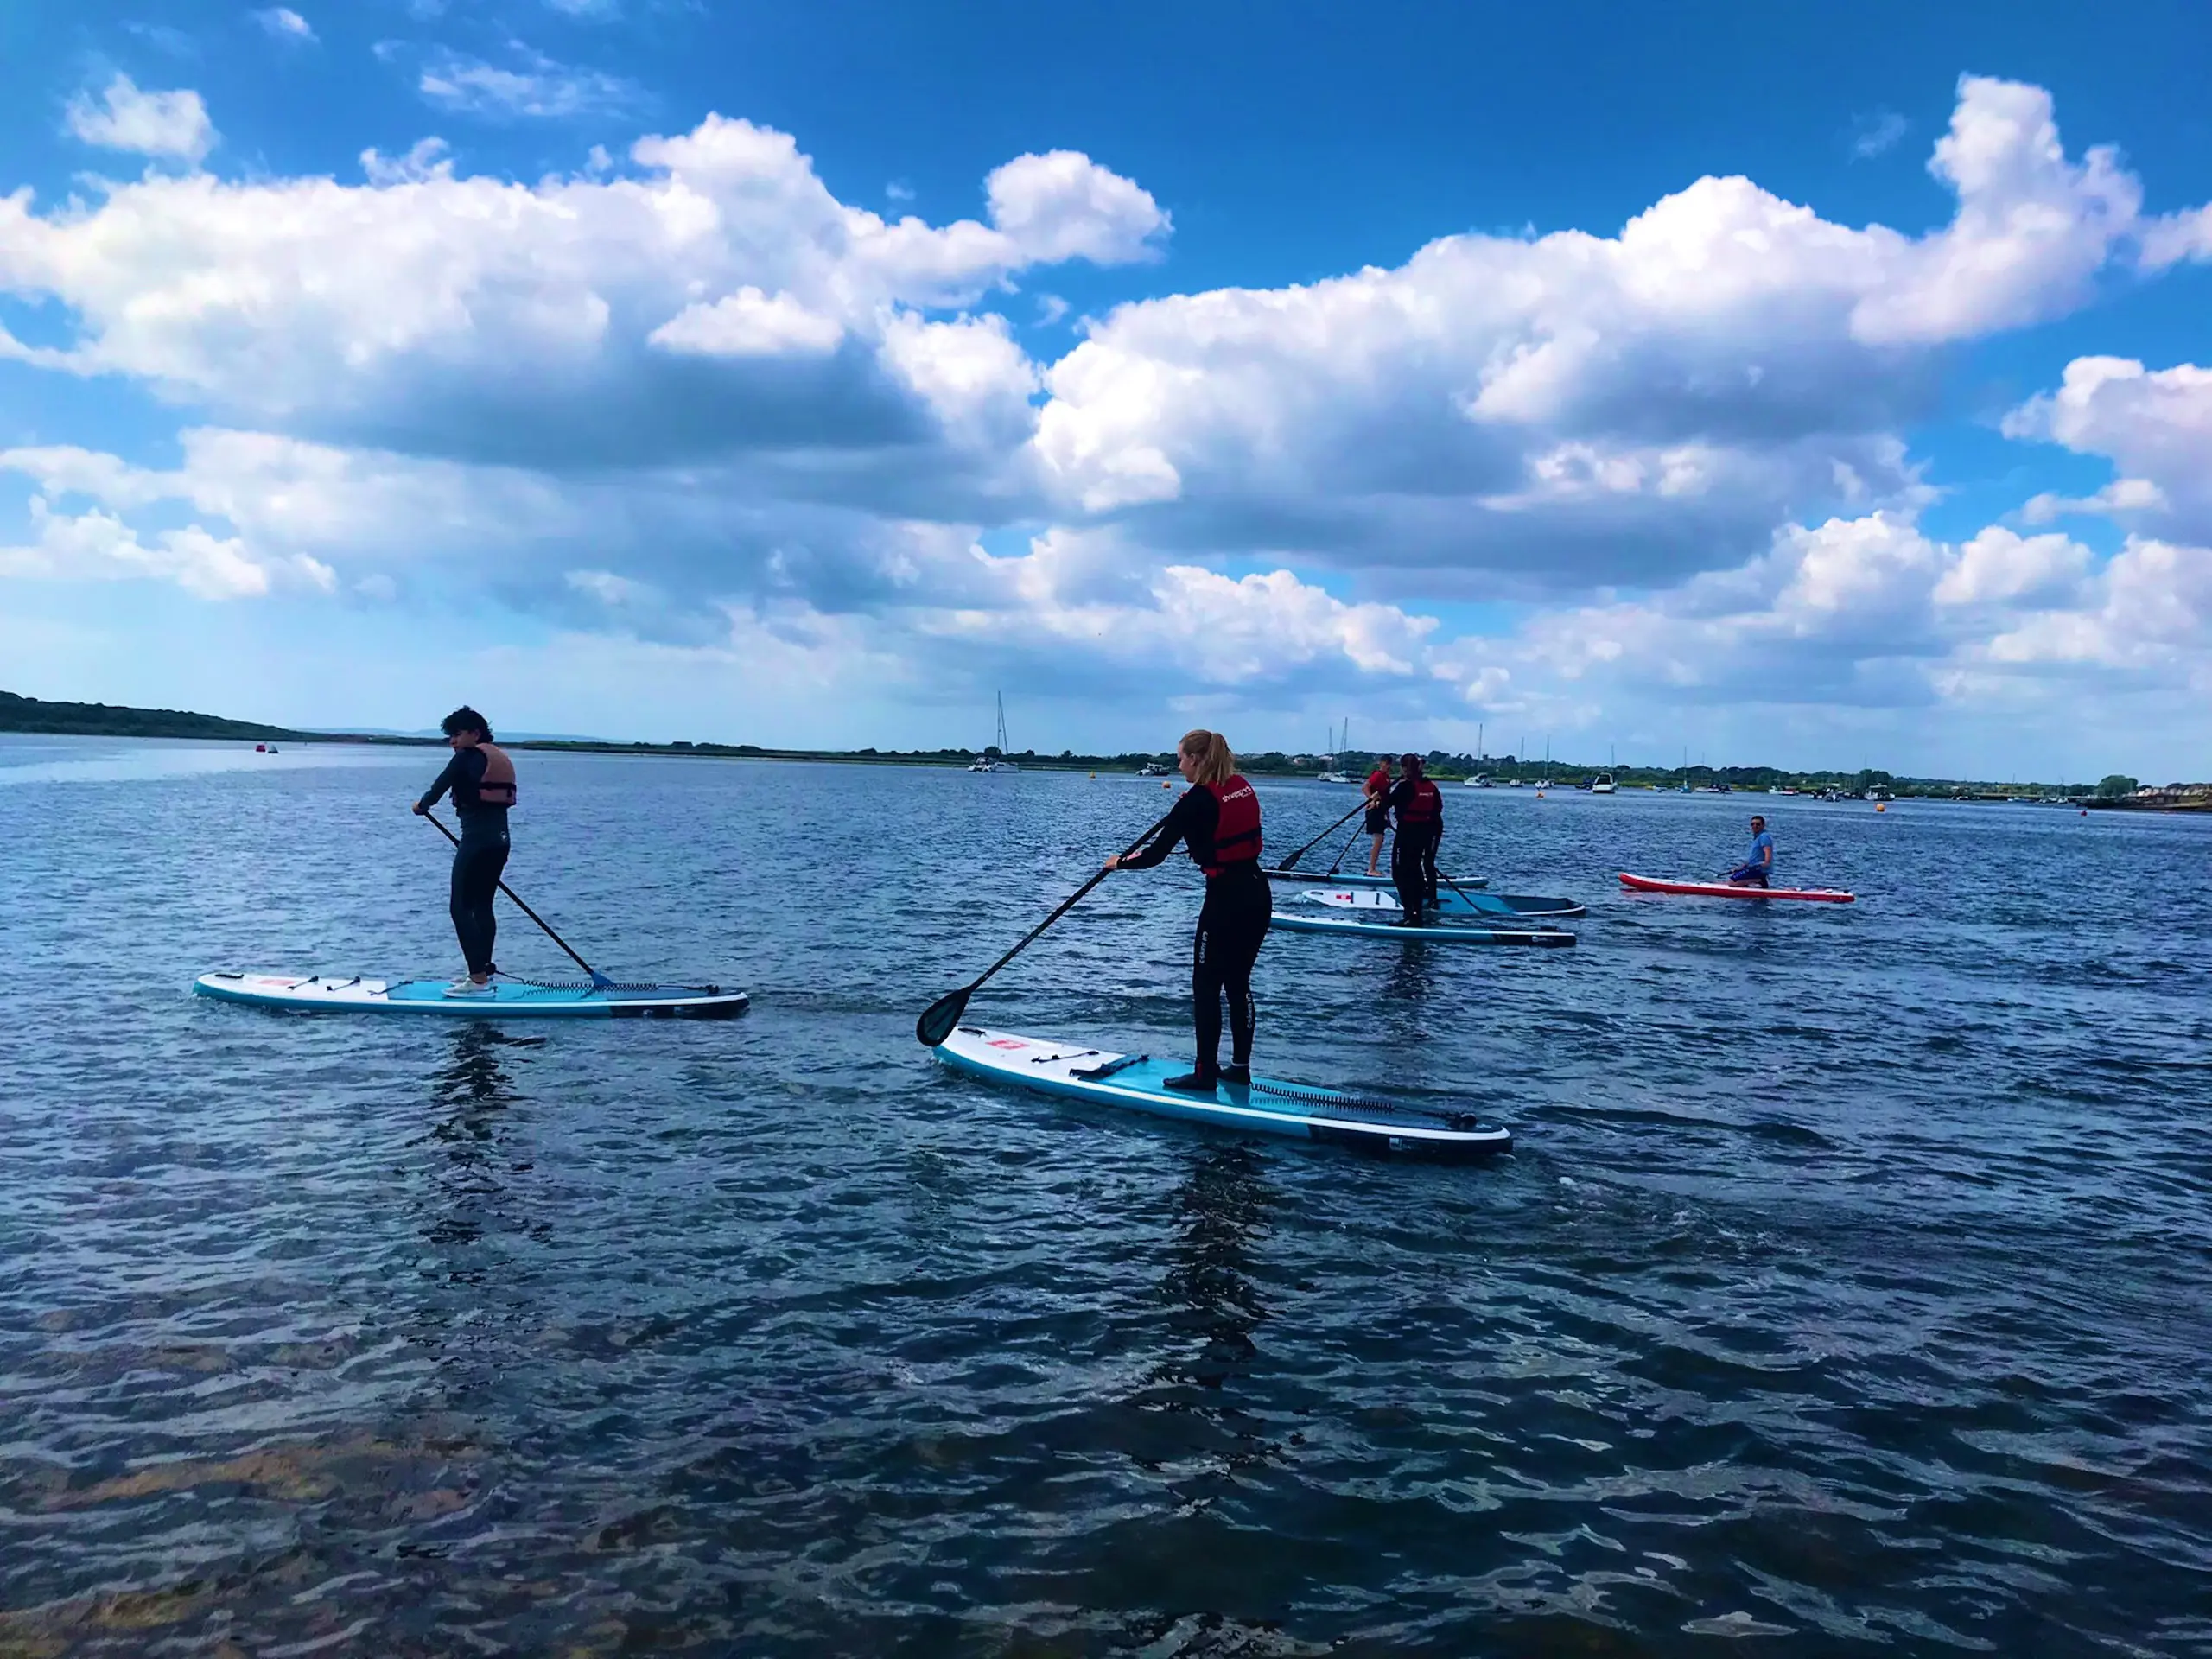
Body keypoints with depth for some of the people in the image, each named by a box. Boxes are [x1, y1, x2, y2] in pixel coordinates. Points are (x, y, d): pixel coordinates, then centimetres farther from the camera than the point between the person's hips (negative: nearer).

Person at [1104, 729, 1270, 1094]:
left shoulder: (1197, 800, -13)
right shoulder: (1242, 788, 7)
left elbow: (1156, 854, -9)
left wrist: (1120, 863, 7)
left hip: (1226, 899, -8)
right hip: (1258, 894, 8)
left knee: (1206, 987, 3)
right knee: (1238, 984, 16)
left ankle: (1206, 1074, 7)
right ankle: (1241, 1066, 23)